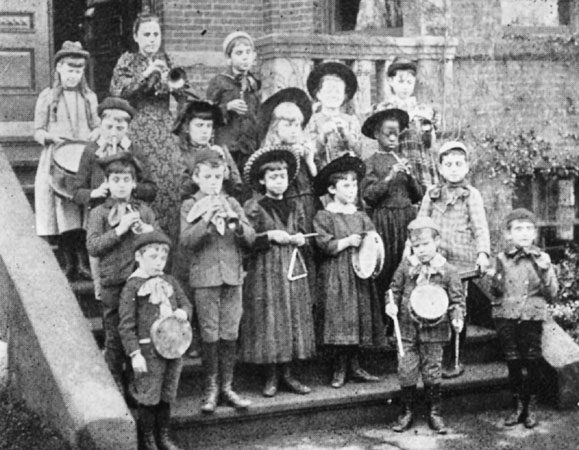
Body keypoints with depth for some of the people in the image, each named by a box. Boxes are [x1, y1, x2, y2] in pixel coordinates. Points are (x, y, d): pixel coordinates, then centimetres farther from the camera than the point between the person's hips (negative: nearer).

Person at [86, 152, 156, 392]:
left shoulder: (144, 211, 11)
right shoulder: (99, 213, 4)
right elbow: (92, 246, -8)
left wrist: (145, 230, -10)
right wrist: (120, 229, -15)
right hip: (113, 284, -2)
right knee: (114, 338, 5)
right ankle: (116, 385, 17)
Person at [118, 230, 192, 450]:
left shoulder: (169, 282, 9)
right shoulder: (132, 287, -9)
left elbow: (185, 302, 17)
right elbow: (126, 325, -11)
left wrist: (183, 311, -8)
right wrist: (135, 354, -16)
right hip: (149, 351, -5)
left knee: (166, 397, 15)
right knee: (148, 399, 3)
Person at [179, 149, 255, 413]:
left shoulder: (231, 204, 10)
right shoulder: (190, 206, 2)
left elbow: (251, 239, 4)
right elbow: (185, 240, -11)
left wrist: (235, 222, -15)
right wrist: (207, 220, -22)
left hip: (233, 276, 3)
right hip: (204, 277, -3)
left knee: (230, 334, 5)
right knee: (210, 335, 0)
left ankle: (227, 387, 15)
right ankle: (211, 389, 11)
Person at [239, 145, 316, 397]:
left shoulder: (295, 207, 13)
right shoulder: (253, 207, -2)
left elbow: (303, 237, 19)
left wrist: (300, 240, -3)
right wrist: (271, 236, -17)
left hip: (293, 271, 5)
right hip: (265, 272, -5)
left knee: (294, 319, 4)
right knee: (269, 322, -4)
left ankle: (287, 374, 14)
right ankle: (270, 378, 6)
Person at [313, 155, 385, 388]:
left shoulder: (361, 216, 13)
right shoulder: (324, 216, -4)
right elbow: (325, 245, -13)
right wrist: (348, 241, -15)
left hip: (360, 273, 5)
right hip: (336, 276, -5)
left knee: (359, 318, 6)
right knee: (340, 319, -7)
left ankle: (354, 365, 16)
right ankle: (339, 369, 4)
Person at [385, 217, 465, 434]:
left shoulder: (447, 271, -5)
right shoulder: (406, 266, 0)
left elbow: (457, 299, -1)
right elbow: (395, 289, 10)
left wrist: (457, 318, -16)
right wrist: (391, 304, -9)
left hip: (434, 330, -2)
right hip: (407, 329, 2)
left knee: (432, 373, 7)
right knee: (406, 372, 4)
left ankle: (434, 413, 21)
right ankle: (407, 412, 19)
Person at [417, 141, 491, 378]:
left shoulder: (471, 195, 3)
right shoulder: (432, 194, 12)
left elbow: (480, 227, -4)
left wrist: (483, 253, -18)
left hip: (460, 261, -3)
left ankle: (455, 361, 13)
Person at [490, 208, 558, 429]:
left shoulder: (541, 259, 2)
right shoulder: (502, 259, 4)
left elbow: (551, 294, 0)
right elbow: (495, 291, 12)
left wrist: (545, 270, -14)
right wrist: (494, 281, -9)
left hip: (532, 317, -1)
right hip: (506, 316, 1)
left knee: (532, 362, 4)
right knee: (513, 363, 8)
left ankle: (532, 406, 20)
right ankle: (518, 405, 22)